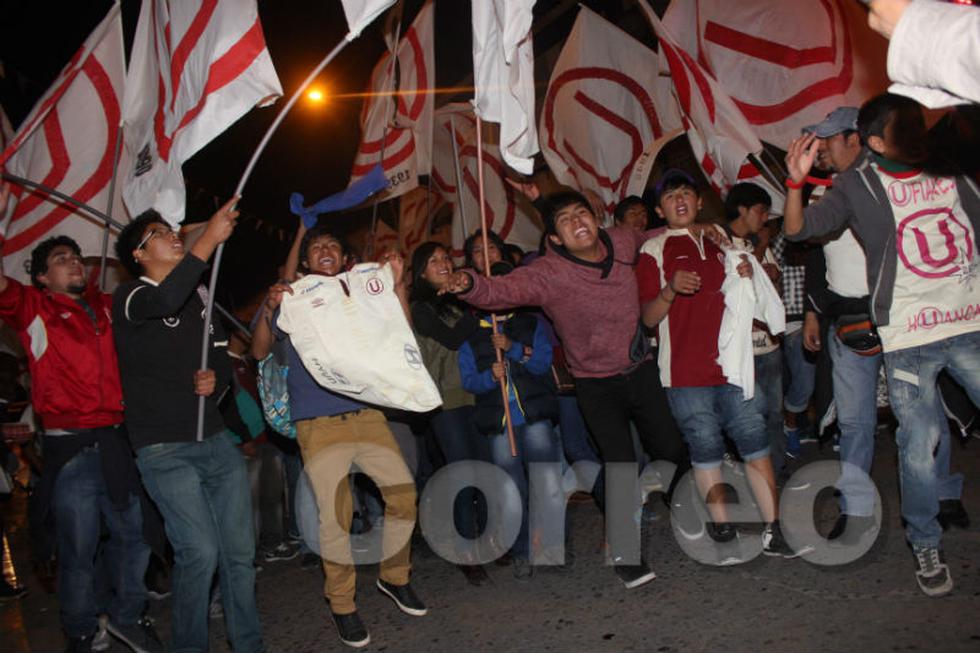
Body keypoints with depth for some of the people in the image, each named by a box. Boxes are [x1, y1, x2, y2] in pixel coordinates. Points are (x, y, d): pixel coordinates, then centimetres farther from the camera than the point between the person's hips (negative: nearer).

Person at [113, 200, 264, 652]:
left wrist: (217, 378, -1)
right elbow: (165, 301, -28)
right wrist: (209, 239, -31)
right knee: (200, 551, -11)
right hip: (164, 449, -5)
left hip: (216, 439, 5)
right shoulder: (129, 297, -3)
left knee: (240, 549, 6)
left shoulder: (199, 294, 15)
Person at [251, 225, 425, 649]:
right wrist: (269, 310, -16)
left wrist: (398, 286, -5)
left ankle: (394, 577, 21)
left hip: (366, 414, 3)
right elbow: (259, 352, 1)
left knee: (403, 492, -2)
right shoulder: (292, 300, 9)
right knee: (334, 514, -5)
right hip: (317, 423, -3)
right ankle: (342, 604, 13)